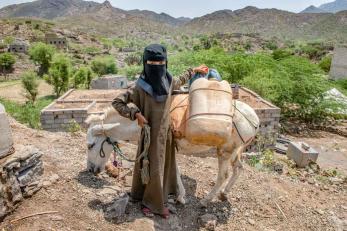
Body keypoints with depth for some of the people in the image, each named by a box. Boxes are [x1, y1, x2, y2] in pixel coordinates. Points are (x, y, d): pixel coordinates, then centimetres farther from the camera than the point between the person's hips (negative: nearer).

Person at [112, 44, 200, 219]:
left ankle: (158, 201, 37)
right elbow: (117, 102, -11)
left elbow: (181, 80, 23)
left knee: (164, 168, 16)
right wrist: (135, 114, -19)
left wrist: (193, 71, 33)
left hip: (166, 133, 5)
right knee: (151, 169, 6)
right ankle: (149, 202, 29)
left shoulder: (169, 82, -3)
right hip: (150, 134, -5)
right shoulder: (140, 87, -17)